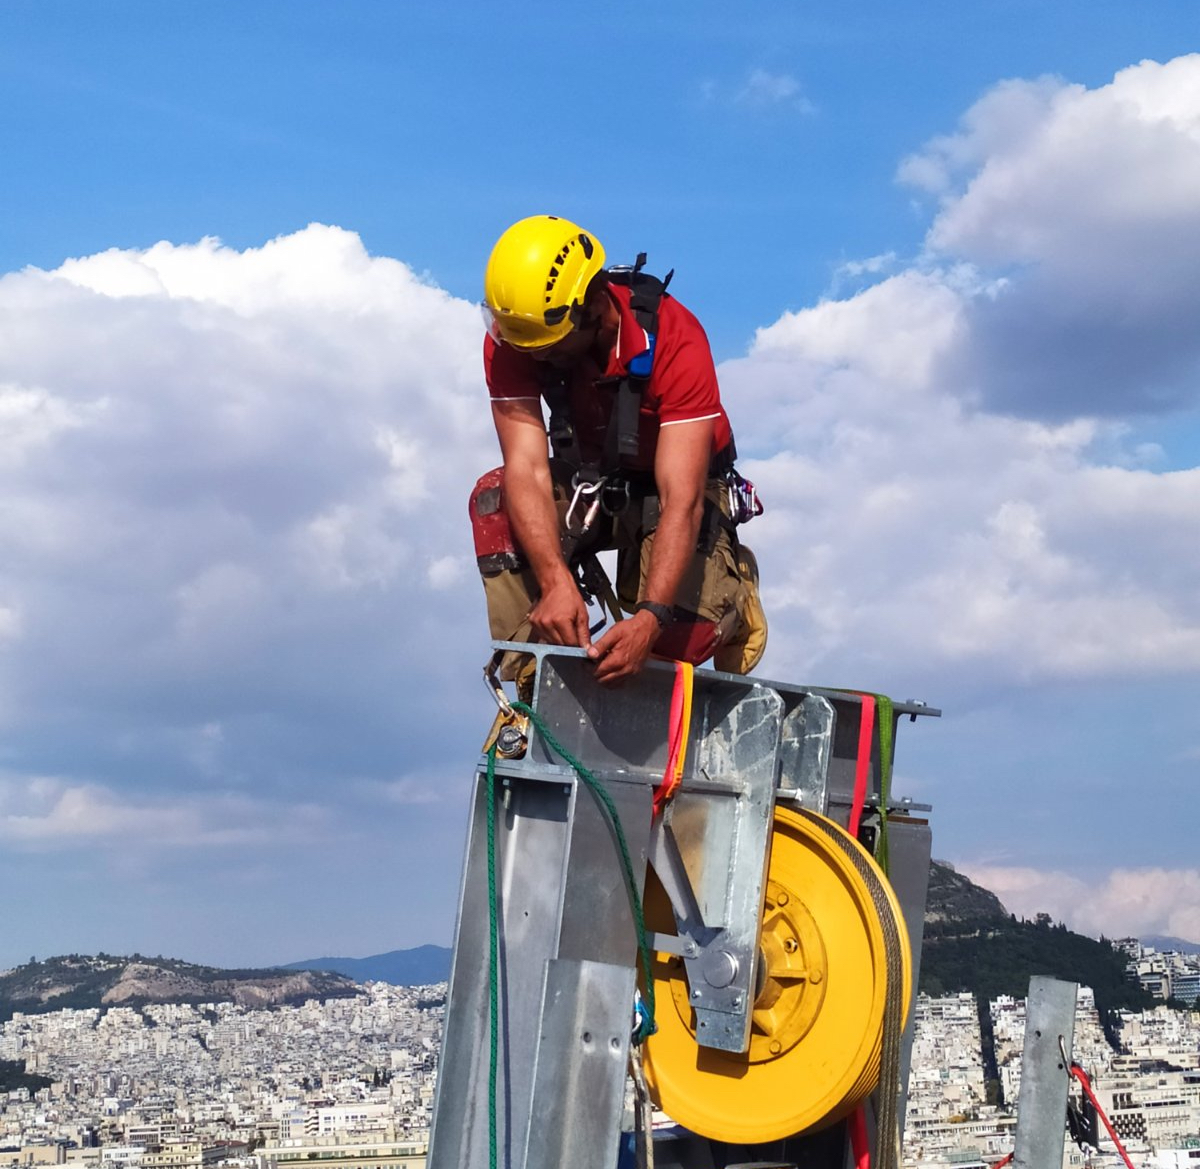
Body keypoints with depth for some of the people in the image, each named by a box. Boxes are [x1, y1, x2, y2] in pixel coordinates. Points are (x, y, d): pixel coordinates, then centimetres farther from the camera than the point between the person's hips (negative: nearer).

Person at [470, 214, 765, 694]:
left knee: (682, 637, -25)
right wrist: (556, 582, -46)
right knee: (495, 499, -28)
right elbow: (528, 469, -30)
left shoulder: (673, 341, -32)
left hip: (677, 486, -3)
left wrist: (649, 618, -49)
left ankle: (731, 591, 12)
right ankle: (533, 677, -19)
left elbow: (680, 502, -37)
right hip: (588, 480, 3)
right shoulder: (509, 340, -22)